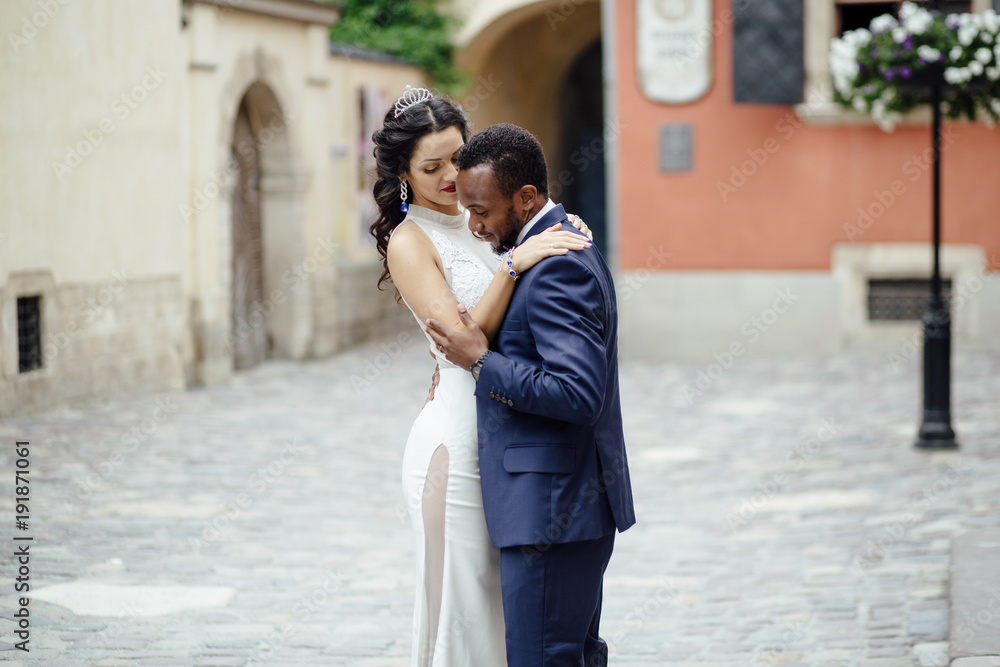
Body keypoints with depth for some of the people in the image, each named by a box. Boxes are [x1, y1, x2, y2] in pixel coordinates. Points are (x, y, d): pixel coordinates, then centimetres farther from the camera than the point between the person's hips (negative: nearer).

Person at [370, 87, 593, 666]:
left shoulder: (477, 222, 12)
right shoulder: (409, 241, -9)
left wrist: (556, 233, 3)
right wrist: (514, 264, -27)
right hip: (455, 440, -7)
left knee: (504, 604, 12)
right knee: (461, 602, -1)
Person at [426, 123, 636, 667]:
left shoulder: (558, 268, -19)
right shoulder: (564, 246, 14)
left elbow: (577, 394, -26)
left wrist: (481, 362, -18)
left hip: (553, 511, -11)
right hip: (572, 502, 11)